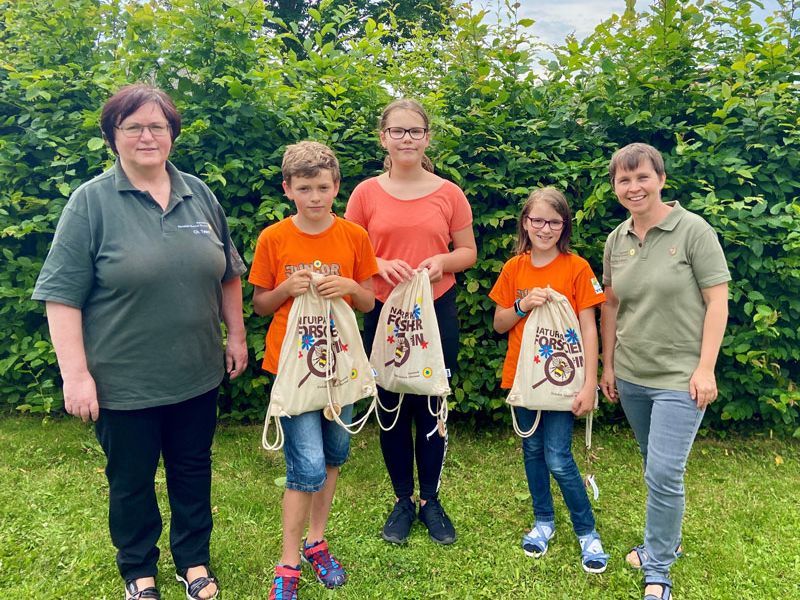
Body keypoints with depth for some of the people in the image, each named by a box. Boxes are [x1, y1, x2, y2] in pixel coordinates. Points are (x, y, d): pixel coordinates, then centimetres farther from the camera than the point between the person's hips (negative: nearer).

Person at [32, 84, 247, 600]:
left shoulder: (200, 195, 3)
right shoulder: (90, 202, -9)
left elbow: (228, 274, 12)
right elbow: (62, 295, -10)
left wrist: (236, 335, 10)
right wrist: (75, 373, -14)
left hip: (197, 375, 3)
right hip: (124, 381, -3)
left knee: (193, 471, 18)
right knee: (131, 480, 15)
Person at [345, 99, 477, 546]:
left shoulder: (449, 193, 2)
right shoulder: (366, 193, 1)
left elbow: (468, 252, 8)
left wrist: (442, 261, -13)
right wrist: (381, 265, -16)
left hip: (437, 313, 0)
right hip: (383, 315, 1)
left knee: (431, 408, 8)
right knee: (392, 409, 10)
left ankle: (431, 500, 28)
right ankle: (403, 500, 29)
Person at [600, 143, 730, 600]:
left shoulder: (693, 230, -11)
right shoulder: (616, 240, 4)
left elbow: (717, 302, -10)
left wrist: (705, 369, -14)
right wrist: (607, 365, 12)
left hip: (680, 378, -5)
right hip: (631, 377, 5)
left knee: (664, 473, -5)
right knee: (656, 468, 18)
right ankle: (665, 541, 39)